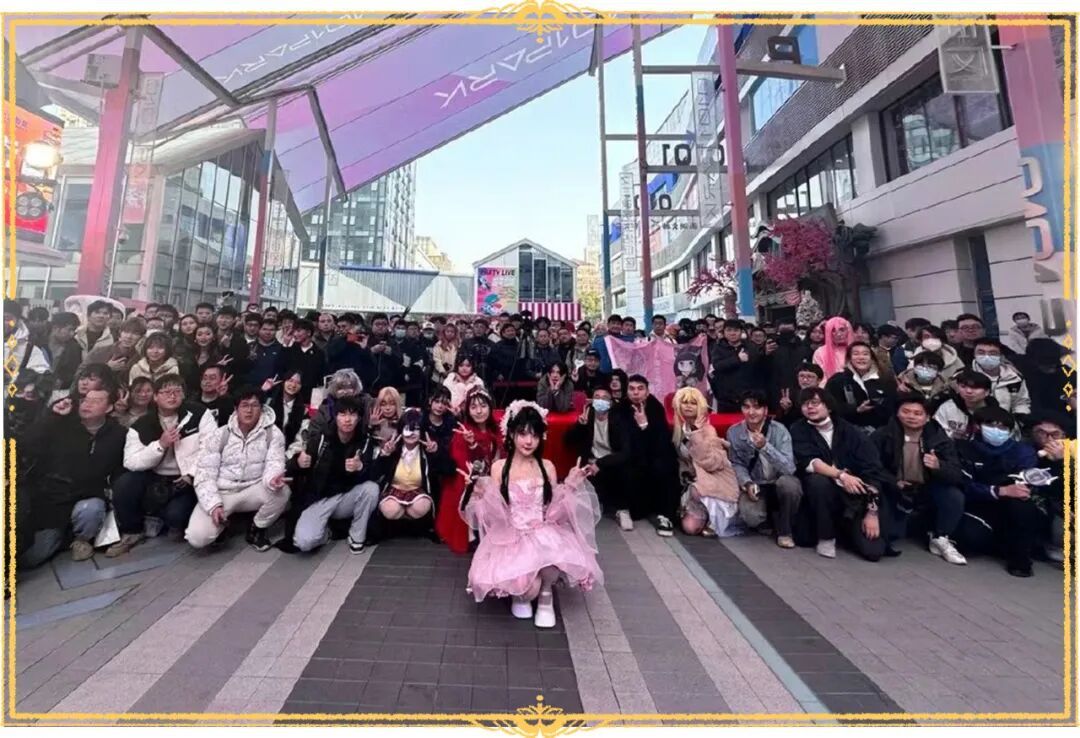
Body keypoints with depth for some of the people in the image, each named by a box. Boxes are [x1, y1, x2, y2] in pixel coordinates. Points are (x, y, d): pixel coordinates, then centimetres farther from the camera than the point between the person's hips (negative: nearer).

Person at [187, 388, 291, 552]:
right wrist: (215, 505, -21)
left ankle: (257, 529, -1)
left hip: (252, 491, 0)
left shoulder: (273, 433, -6)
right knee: (197, 537, -22)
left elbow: (274, 463, -14)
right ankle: (222, 521, 15)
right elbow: (204, 475, -6)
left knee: (281, 491, -31)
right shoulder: (218, 435, -5)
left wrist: (273, 478, -40)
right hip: (220, 493, 0)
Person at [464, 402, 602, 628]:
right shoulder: (499, 467, -2)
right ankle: (521, 593, 12)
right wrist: (482, 494, -20)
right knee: (528, 587, -29)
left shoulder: (547, 467, 3)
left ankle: (545, 595, 1)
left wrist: (571, 484, -7)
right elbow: (496, 513, -2)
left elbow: (553, 510, 1)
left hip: (544, 534, 1)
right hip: (511, 537, -1)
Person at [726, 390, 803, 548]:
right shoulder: (733, 432, -8)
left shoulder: (779, 430, -16)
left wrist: (765, 447, -37)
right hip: (754, 486, 1)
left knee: (789, 483, -37)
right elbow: (736, 464, 0)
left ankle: (784, 530, -8)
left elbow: (789, 468, -25)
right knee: (751, 517, -29)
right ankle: (770, 520, 13)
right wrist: (747, 483, -18)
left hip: (779, 483, -1)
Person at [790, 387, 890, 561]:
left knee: (873, 550, -17)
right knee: (818, 480, -34)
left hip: (857, 497, 1)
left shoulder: (852, 432, -3)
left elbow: (872, 472, -7)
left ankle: (846, 527, 19)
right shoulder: (799, 430, -4)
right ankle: (826, 537, -9)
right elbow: (808, 462, -18)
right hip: (823, 492, 0)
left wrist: (872, 511, -14)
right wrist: (841, 475, -33)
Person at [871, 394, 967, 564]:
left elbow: (957, 476, -16)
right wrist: (895, 483, -24)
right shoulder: (882, 435, -11)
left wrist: (939, 467, -37)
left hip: (927, 493, 2)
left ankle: (940, 539, -2)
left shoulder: (940, 438, -7)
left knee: (955, 495, -28)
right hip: (894, 493, -2)